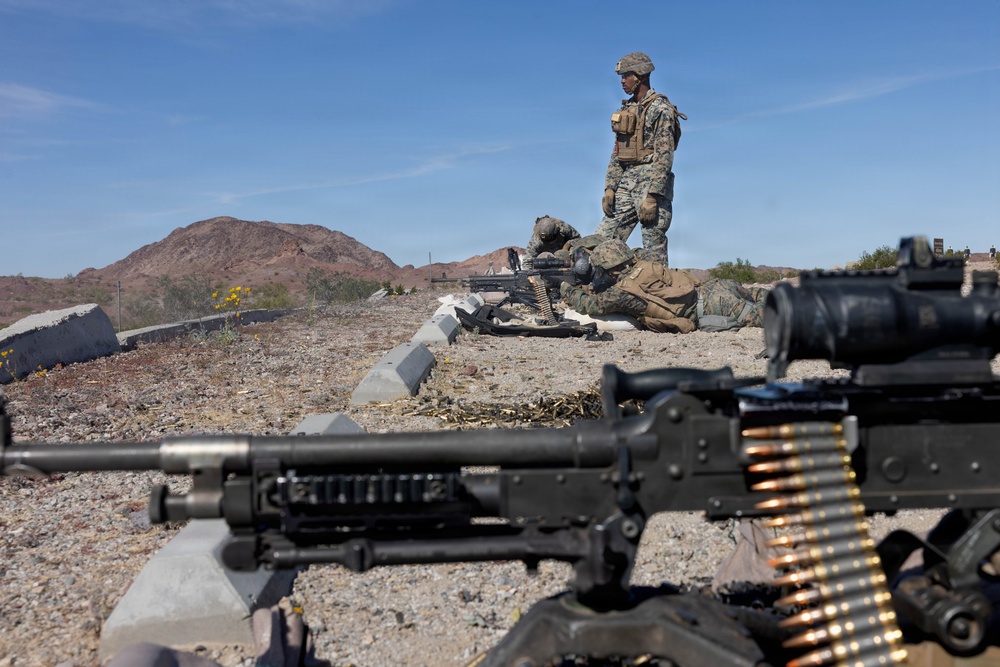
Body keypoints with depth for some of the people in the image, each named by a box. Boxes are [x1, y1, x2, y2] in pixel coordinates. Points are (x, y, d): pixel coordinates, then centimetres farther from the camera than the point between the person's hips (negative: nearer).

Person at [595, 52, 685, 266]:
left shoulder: (660, 109, -7)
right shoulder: (626, 109, 18)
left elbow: (664, 156, -14)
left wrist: (652, 196, -21)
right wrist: (610, 188, 8)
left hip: (651, 183, -8)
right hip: (626, 183, 8)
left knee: (654, 252, -6)